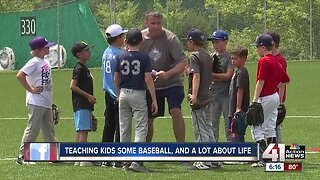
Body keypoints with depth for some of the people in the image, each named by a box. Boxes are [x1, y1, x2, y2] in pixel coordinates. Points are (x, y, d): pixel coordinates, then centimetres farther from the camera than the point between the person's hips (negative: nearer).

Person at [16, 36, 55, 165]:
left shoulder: (45, 62, 13)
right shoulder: (34, 62, -14)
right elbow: (20, 76, -23)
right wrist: (31, 89, -17)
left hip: (46, 103, 9)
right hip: (36, 102, -9)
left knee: (49, 129, 13)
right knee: (32, 129, -6)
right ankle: (22, 156, -1)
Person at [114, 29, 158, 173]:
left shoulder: (120, 57, 3)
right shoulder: (144, 58, -7)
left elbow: (116, 80, 8)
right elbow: (148, 80, -10)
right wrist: (154, 100, -6)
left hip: (123, 94, 4)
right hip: (138, 94, -4)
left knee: (124, 129, 9)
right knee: (141, 127, -4)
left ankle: (125, 162, 12)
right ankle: (136, 160, -18)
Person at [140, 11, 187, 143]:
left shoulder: (170, 38, -18)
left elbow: (183, 62, -24)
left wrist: (168, 74, -38)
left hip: (172, 83, -4)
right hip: (150, 85, 4)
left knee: (176, 112, -20)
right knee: (148, 118, 8)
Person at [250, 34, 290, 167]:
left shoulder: (264, 61, -14)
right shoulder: (276, 61, 11)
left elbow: (261, 81, -20)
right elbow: (285, 80, 19)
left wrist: (255, 100, -20)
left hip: (265, 98, -9)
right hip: (275, 97, 9)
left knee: (256, 127, -5)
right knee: (270, 128, 14)